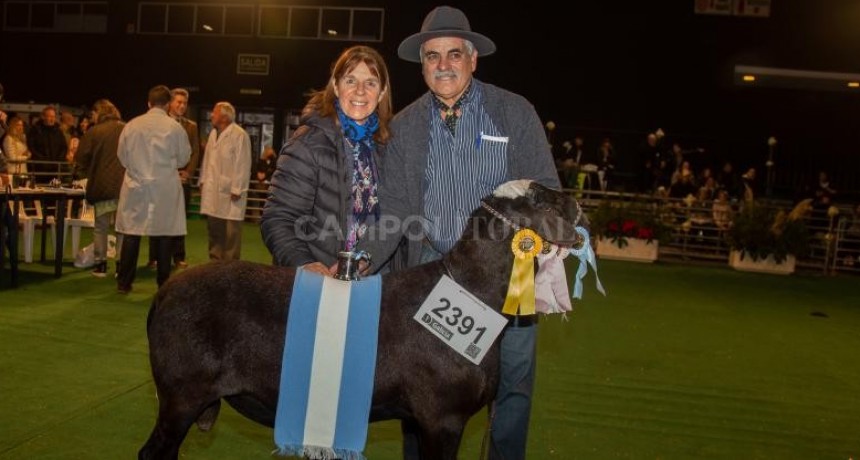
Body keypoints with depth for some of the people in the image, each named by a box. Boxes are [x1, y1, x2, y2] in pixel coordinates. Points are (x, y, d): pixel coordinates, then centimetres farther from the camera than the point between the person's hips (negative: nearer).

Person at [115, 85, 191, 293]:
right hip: (165, 189, -2)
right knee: (165, 235, 6)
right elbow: (183, 158, 0)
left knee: (131, 235, 8)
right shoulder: (175, 127, -9)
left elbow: (122, 156, 7)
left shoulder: (131, 125, -2)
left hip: (136, 186, 2)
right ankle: (163, 283, 10)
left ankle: (124, 283, 12)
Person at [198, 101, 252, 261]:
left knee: (231, 231, -3)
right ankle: (215, 260, 24)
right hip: (213, 190, 8)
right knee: (214, 229, 13)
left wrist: (237, 189, -17)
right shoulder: (213, 133, 13)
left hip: (230, 191, -8)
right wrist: (203, 181, 14)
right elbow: (207, 158, 19)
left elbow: (242, 164, -16)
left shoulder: (239, 135, -13)